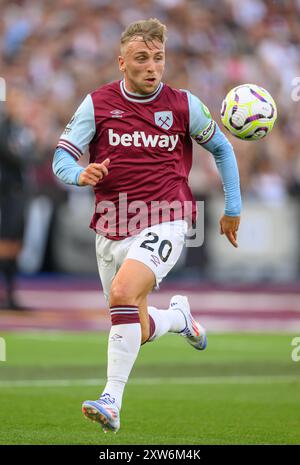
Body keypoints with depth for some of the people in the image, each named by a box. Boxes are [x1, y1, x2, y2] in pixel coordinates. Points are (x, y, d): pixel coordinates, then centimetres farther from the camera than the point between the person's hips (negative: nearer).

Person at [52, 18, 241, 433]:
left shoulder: (184, 105, 1)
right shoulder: (97, 104, 0)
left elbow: (222, 149, 16)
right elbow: (61, 158, -1)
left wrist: (233, 208, 16)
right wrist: (80, 175, -24)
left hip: (164, 223, -3)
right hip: (112, 229, 3)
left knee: (123, 292, -30)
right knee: (138, 332, 9)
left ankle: (112, 400, -29)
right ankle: (178, 316, 45)